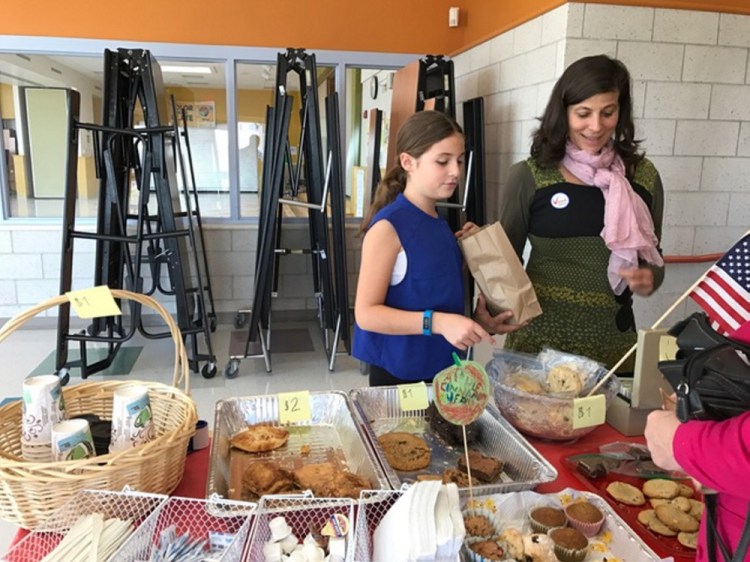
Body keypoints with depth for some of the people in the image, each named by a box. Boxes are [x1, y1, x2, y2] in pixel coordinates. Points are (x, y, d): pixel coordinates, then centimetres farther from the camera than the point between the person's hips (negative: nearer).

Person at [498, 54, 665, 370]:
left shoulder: (643, 176, 1)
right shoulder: (528, 177, -7)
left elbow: (653, 260, 11)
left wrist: (649, 279, -11)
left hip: (612, 339, 2)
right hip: (538, 334, -2)